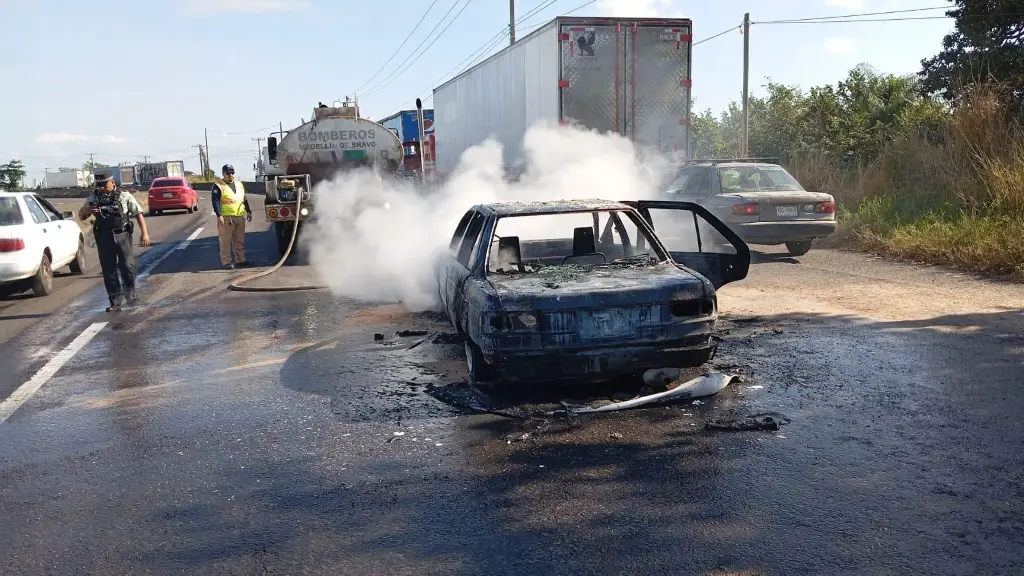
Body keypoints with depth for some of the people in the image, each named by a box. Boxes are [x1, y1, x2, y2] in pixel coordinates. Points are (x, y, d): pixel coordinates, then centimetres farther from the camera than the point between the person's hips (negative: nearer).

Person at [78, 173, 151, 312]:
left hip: (123, 235, -3)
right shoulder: (93, 197, 8)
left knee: (127, 265, -8)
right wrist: (87, 210, -10)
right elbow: (81, 216, 14)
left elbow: (138, 214, 0)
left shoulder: (124, 196, 0)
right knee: (109, 269, 3)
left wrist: (144, 233, -8)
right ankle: (115, 302, 9)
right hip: (104, 238, 3)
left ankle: (130, 291, 18)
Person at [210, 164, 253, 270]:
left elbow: (244, 199, 23)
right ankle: (226, 262, 0)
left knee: (239, 241, 12)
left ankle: (240, 260, 21)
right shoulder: (218, 186, -5)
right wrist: (219, 215, -19)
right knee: (226, 241, -4)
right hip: (226, 218, -6)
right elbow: (215, 201, -11)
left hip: (240, 217, 6)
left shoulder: (239, 184, 17)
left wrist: (248, 212, 18)